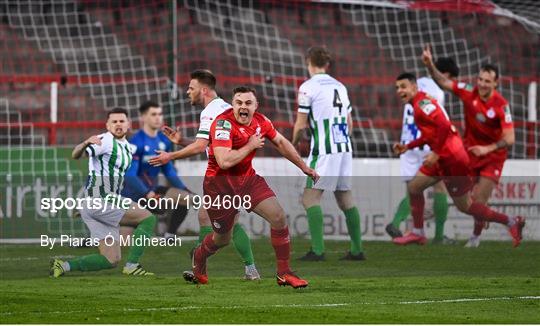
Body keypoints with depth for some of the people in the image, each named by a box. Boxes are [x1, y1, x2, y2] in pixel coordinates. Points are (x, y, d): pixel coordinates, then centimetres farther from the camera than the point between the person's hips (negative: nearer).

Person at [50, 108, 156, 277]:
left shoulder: (127, 147, 17)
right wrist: (85, 143, -46)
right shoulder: (105, 141, -11)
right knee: (148, 218, -10)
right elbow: (76, 155, -25)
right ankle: (132, 265, -10)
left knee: (111, 260, 5)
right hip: (100, 200, -9)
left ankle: (63, 265, 2)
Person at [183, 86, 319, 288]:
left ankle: (284, 273, 1)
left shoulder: (260, 121, -3)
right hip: (220, 184, -6)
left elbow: (280, 143, 16)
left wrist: (304, 167, 22)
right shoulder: (223, 123, -24)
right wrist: (251, 146, -23)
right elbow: (224, 161, -35)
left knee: (279, 217, -10)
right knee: (222, 239, 8)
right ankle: (198, 259, 43)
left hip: (248, 178, 6)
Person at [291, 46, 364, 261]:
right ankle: (357, 250, 13)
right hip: (345, 148, 7)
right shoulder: (339, 86, 14)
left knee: (310, 198, -6)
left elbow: (300, 124, -6)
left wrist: (293, 144, 12)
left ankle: (317, 250, -16)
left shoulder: (308, 87, -6)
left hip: (324, 152, -7)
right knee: (345, 199, 13)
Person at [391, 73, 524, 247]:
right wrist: (407, 146, 20)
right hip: (442, 159, 10)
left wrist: (436, 153, -23)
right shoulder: (420, 104, 16)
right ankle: (418, 233, 17)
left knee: (464, 206, 0)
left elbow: (444, 126, -26)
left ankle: (511, 222, 9)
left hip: (451, 159, -10)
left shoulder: (422, 103, -15)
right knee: (413, 187, 11)